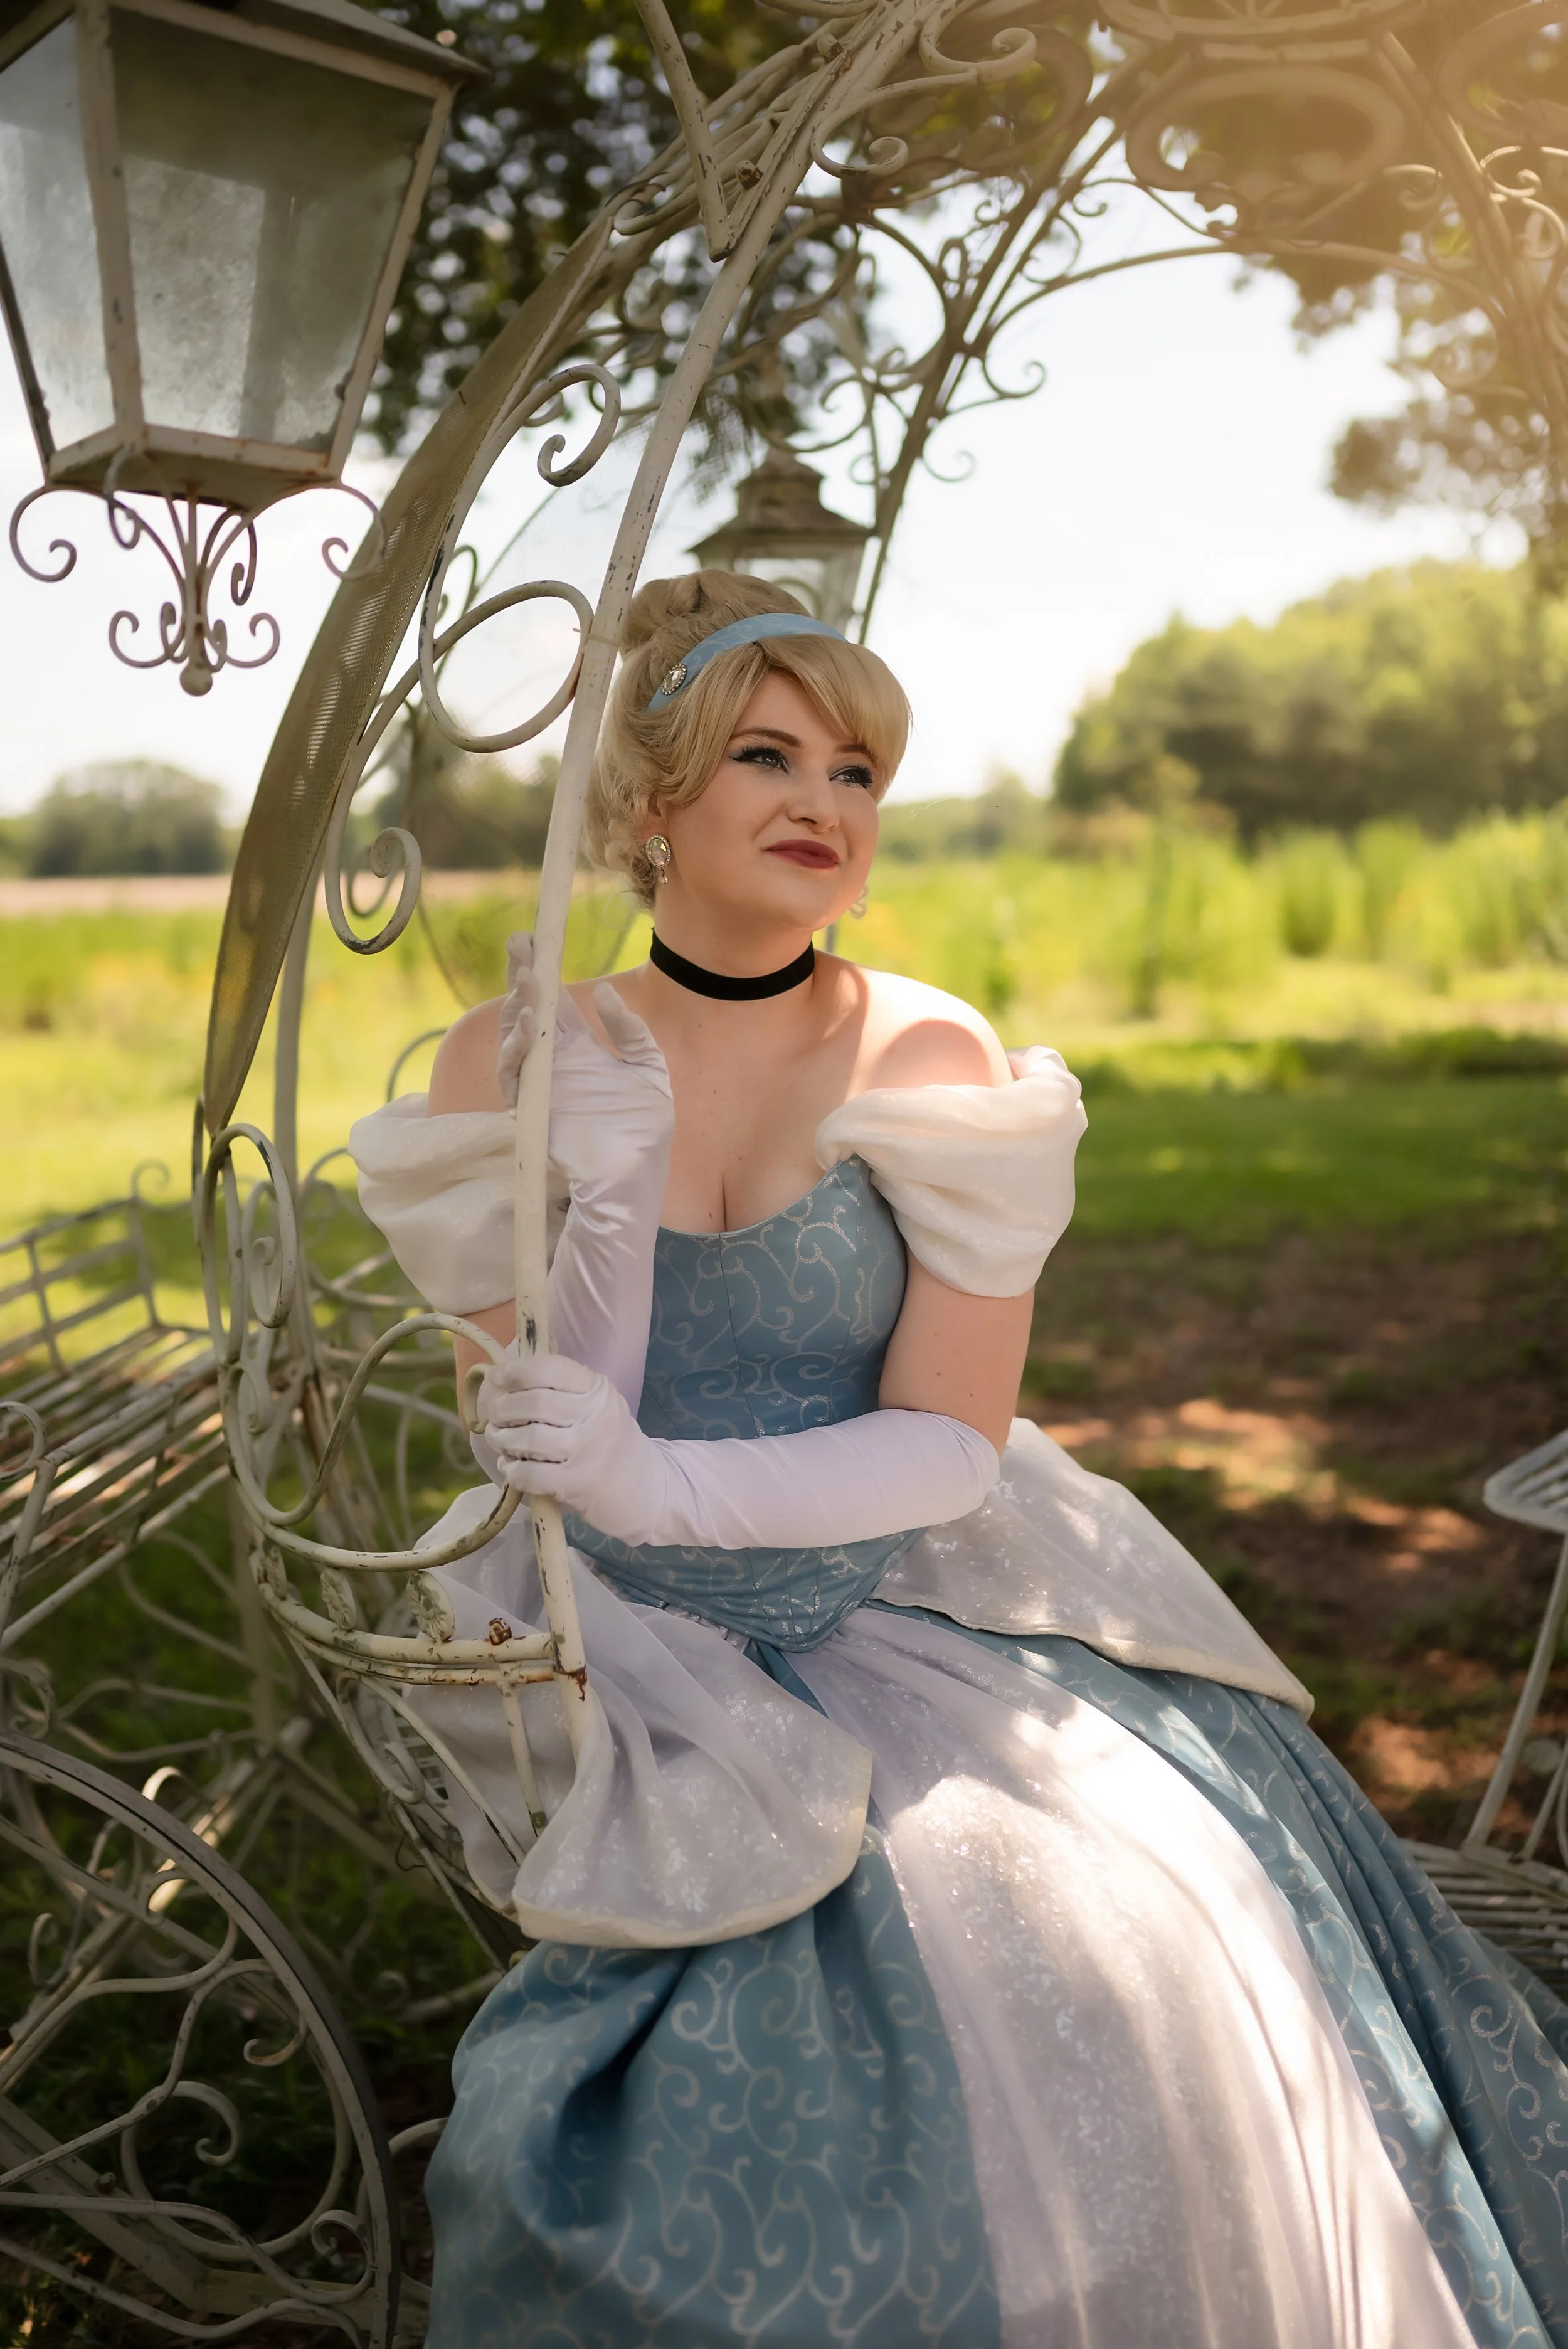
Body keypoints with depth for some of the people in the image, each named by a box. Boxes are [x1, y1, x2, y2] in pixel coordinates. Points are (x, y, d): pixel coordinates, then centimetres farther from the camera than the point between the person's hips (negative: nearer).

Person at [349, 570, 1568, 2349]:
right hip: (660, 1668, 0)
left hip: (920, 1622, 0)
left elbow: (953, 1445, -9)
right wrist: (597, 1136, -16)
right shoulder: (520, 1066, -2)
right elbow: (534, 1412, -4)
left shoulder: (934, 1064, -7)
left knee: (1139, 1975, -13)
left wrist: (659, 1486, -23)